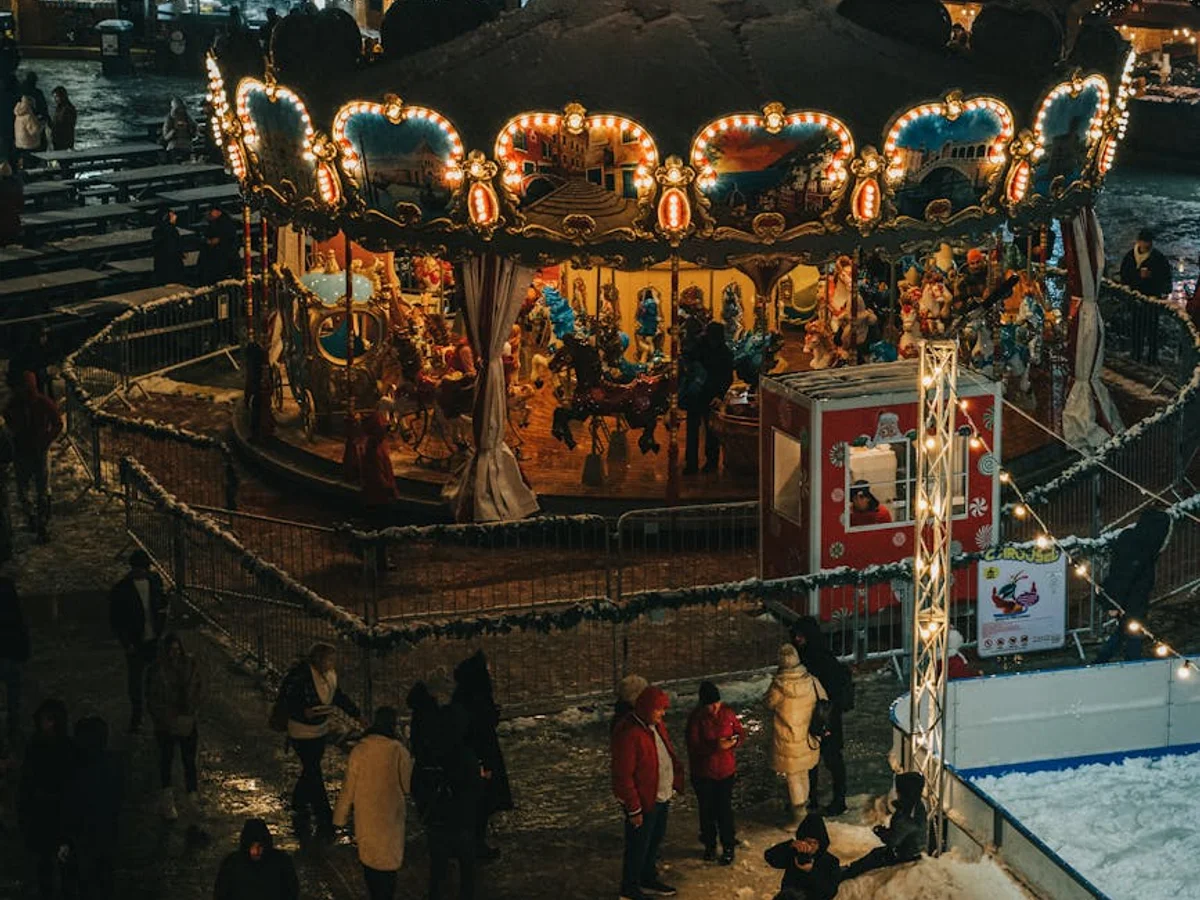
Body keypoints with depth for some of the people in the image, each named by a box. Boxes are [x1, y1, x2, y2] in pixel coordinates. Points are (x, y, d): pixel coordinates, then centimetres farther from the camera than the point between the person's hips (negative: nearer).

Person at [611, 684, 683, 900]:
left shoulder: (656, 725, 2)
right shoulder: (628, 734, -28)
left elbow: (668, 752, 19)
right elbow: (623, 776, -25)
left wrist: (677, 779, 10)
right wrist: (634, 809, -22)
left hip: (661, 797, 9)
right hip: (642, 801, -9)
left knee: (655, 840, 24)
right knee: (638, 846, 5)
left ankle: (649, 879, 43)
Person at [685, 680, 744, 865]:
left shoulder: (727, 713, -5)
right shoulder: (696, 718, -16)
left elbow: (741, 733, 5)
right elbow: (693, 746, -20)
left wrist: (735, 742, -18)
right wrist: (715, 747, -32)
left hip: (726, 771, 1)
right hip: (703, 773, -1)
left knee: (725, 809, 3)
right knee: (707, 810, 13)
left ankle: (728, 848, 16)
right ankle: (709, 845, 31)